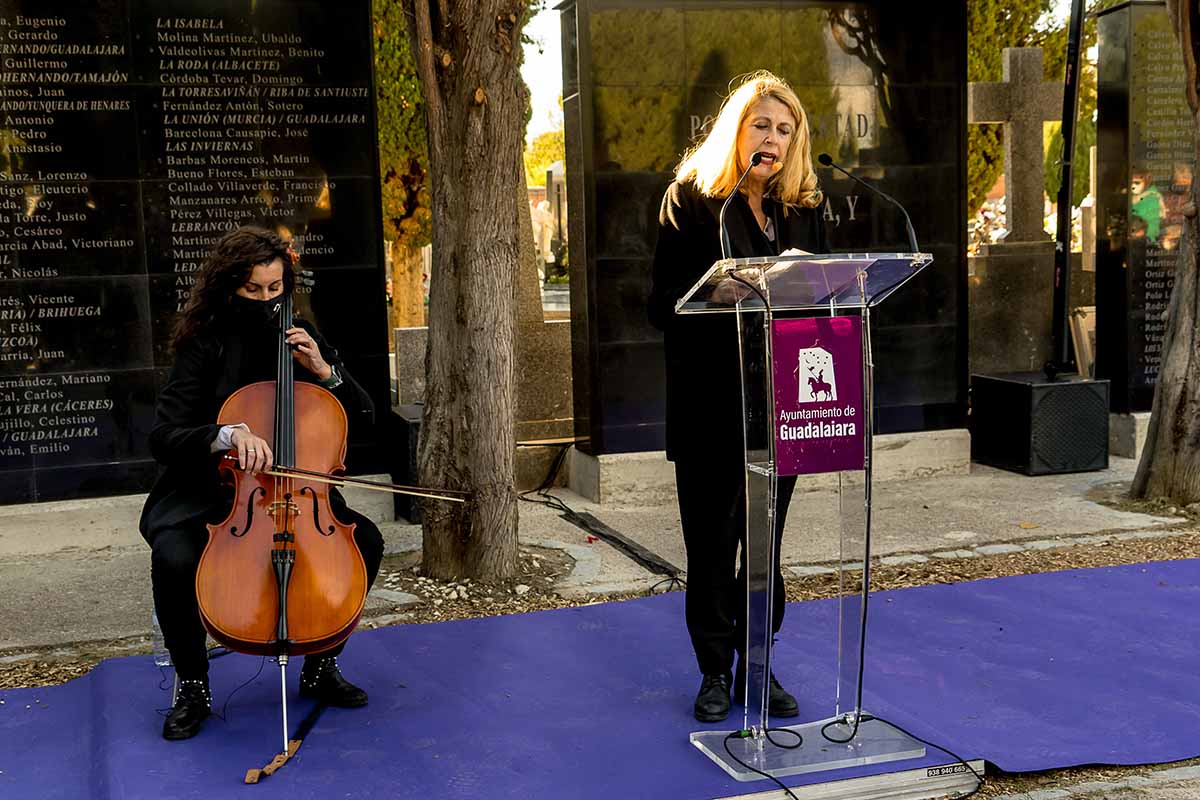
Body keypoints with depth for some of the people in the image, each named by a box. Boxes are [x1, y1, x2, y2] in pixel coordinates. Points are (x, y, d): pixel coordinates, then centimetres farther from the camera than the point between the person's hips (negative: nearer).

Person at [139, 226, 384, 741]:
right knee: (174, 559, -33)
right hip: (206, 494, -3)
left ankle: (320, 668, 1)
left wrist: (323, 370, -10)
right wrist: (227, 434, -33)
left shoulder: (298, 337, 6)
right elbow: (164, 438, -14)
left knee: (365, 539, -20)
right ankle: (193, 687, -6)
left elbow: (361, 413, 8)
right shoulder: (205, 346, -7)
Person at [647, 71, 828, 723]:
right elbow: (665, 305, -8)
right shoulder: (691, 199, -3)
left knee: (766, 544, 11)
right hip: (710, 404, -4)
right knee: (711, 544, 6)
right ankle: (715, 671, 20)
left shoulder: (805, 207, 11)